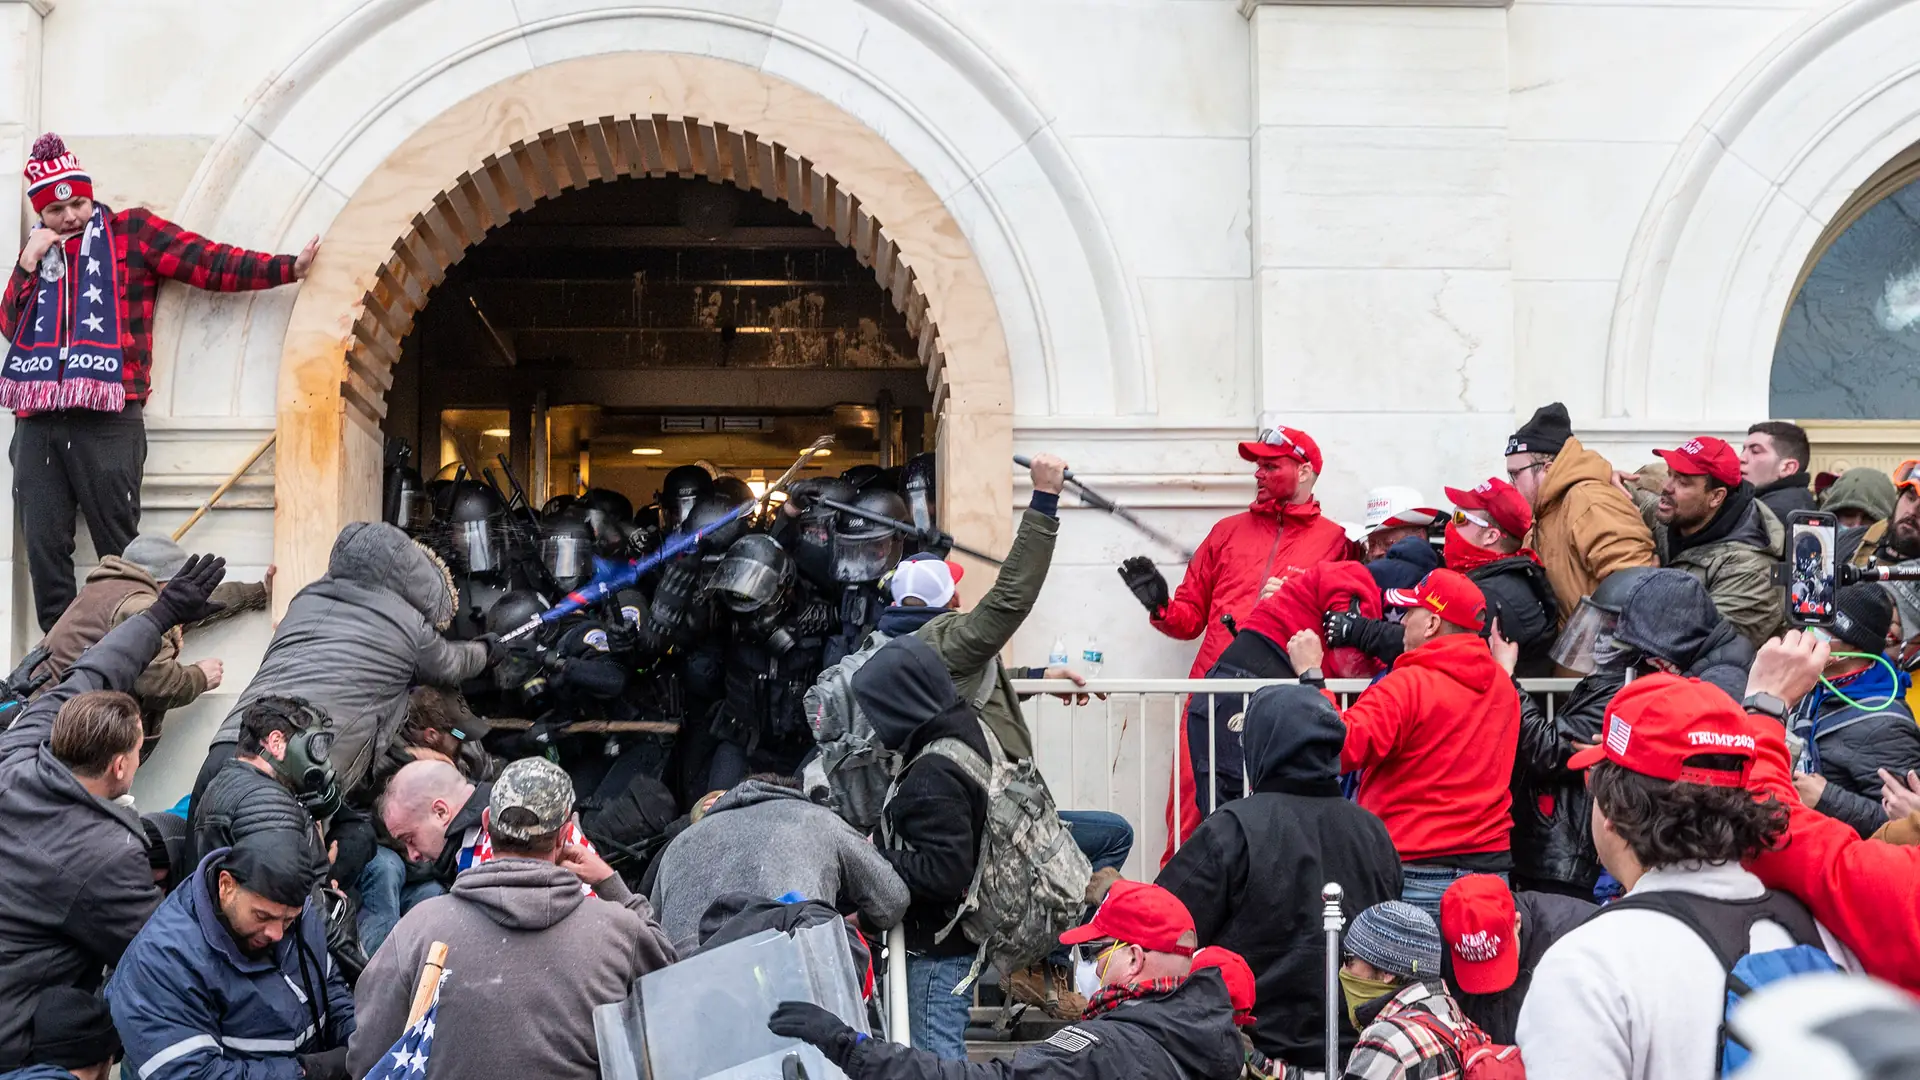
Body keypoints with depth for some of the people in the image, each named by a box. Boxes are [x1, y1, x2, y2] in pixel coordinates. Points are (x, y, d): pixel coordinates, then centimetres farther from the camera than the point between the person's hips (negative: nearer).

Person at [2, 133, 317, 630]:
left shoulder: (131, 231, 6)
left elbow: (211, 264, -1)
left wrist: (288, 267, -11)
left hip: (106, 421, -4)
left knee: (119, 553, -3)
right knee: (44, 548, 4)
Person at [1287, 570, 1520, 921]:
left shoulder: (1408, 686, -13)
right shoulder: (1504, 687, 10)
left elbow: (1342, 750, -21)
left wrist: (1311, 674, -14)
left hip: (1419, 876, -7)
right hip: (1492, 866, 7)